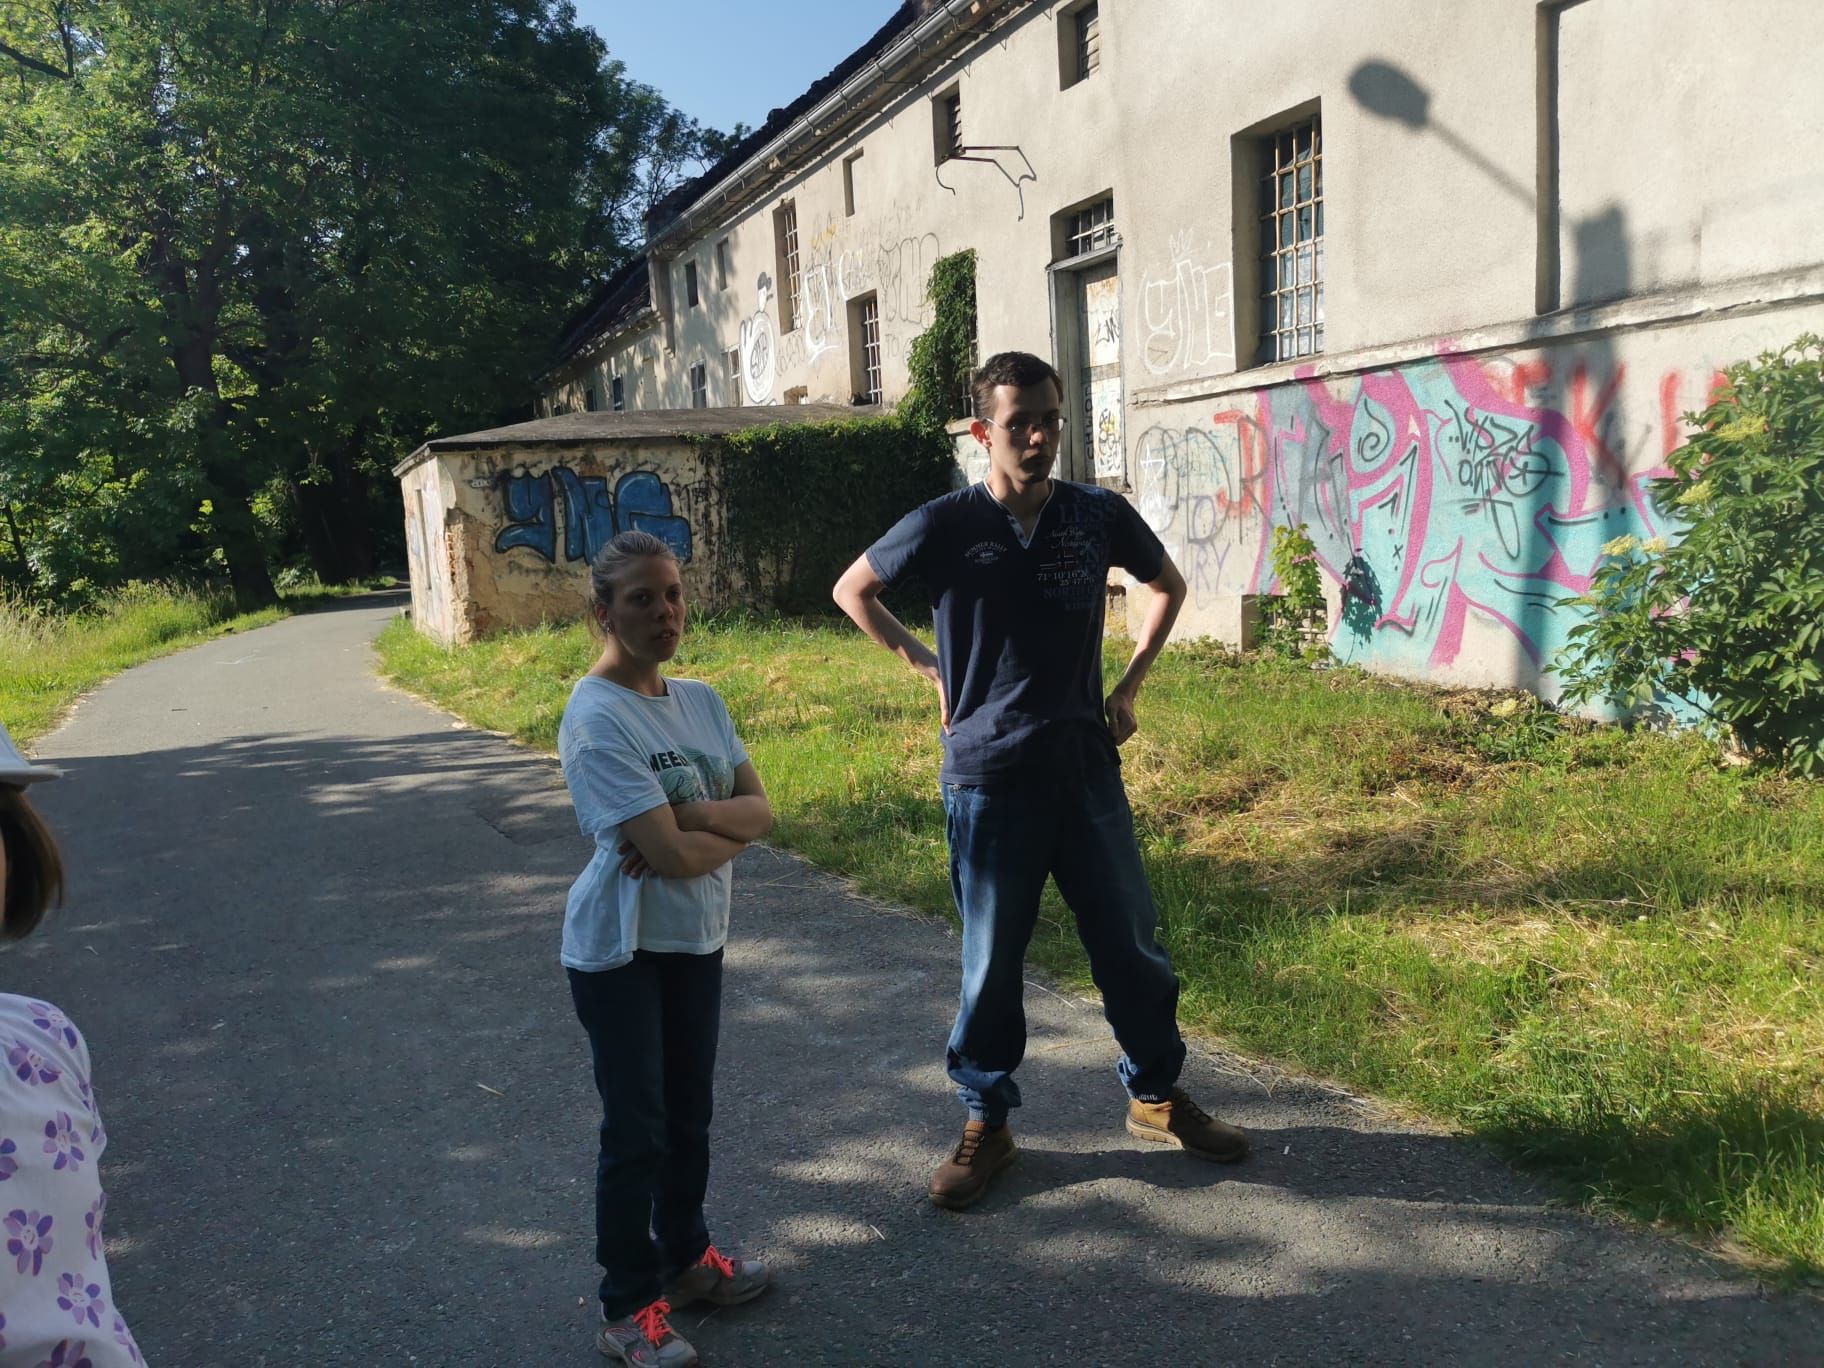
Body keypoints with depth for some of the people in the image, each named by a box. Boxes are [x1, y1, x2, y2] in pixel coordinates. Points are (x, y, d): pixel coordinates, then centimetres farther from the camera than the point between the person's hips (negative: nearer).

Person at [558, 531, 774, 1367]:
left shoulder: (700, 701, 2)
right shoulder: (597, 718, -21)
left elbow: (760, 811, -3)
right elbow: (670, 855, -26)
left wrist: (688, 814, -20)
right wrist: (727, 827, -8)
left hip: (696, 940, 7)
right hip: (620, 951, -7)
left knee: (689, 1116, 20)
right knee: (636, 1132, 4)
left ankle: (684, 1257, 40)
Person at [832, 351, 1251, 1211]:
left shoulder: (1100, 516, -2)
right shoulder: (947, 525, -8)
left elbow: (1168, 585, 18)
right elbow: (852, 589, 8)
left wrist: (1131, 683, 9)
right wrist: (924, 663, 1)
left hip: (1087, 769, 3)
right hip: (988, 780, -2)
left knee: (1130, 942, 11)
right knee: (990, 961, 8)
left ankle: (1157, 1096, 33)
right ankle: (986, 1125, 25)